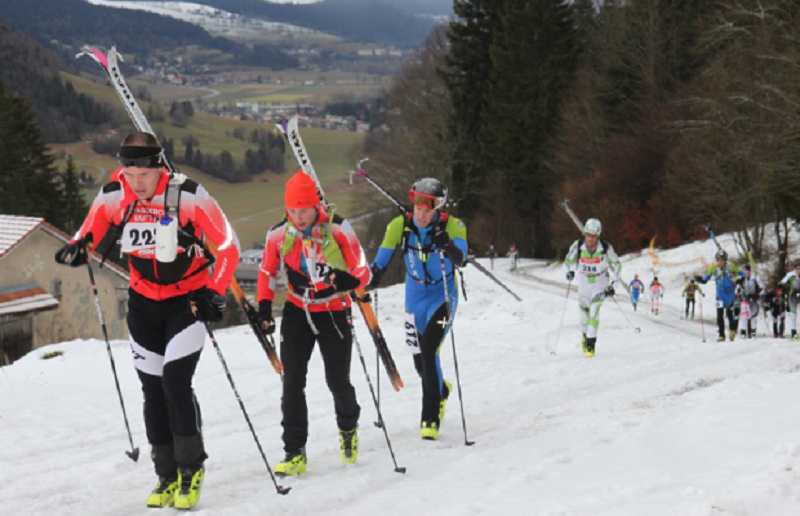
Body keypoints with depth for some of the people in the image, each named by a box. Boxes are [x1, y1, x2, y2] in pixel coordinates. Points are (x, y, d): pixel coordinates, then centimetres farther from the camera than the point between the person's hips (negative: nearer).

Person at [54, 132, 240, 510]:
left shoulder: (189, 196, -22)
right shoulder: (112, 196, -12)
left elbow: (228, 247, -14)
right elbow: (92, 231, 5)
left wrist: (215, 293, -21)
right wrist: (77, 248, -17)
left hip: (188, 299, -4)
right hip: (144, 302, 4)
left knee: (175, 381, -16)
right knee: (153, 390, 5)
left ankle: (191, 467, -1)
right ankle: (168, 476, 16)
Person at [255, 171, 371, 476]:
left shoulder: (338, 230, -15)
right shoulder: (278, 235, -7)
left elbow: (363, 271, -12)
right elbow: (267, 273, 8)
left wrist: (349, 280, -35)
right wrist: (264, 306, -5)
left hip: (334, 313, -2)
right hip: (297, 313, 2)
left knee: (338, 381, 2)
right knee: (292, 383, -6)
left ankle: (348, 429, 33)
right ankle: (295, 453, -1)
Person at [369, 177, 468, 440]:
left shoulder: (453, 226, -19)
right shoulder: (400, 226, -12)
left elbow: (460, 258, -33)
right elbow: (382, 260, -6)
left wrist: (449, 247, -52)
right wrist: (373, 275, -24)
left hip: (443, 295, -4)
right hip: (415, 297, 4)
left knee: (428, 351, -22)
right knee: (420, 360, 13)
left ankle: (431, 418, -13)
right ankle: (441, 391, 48)